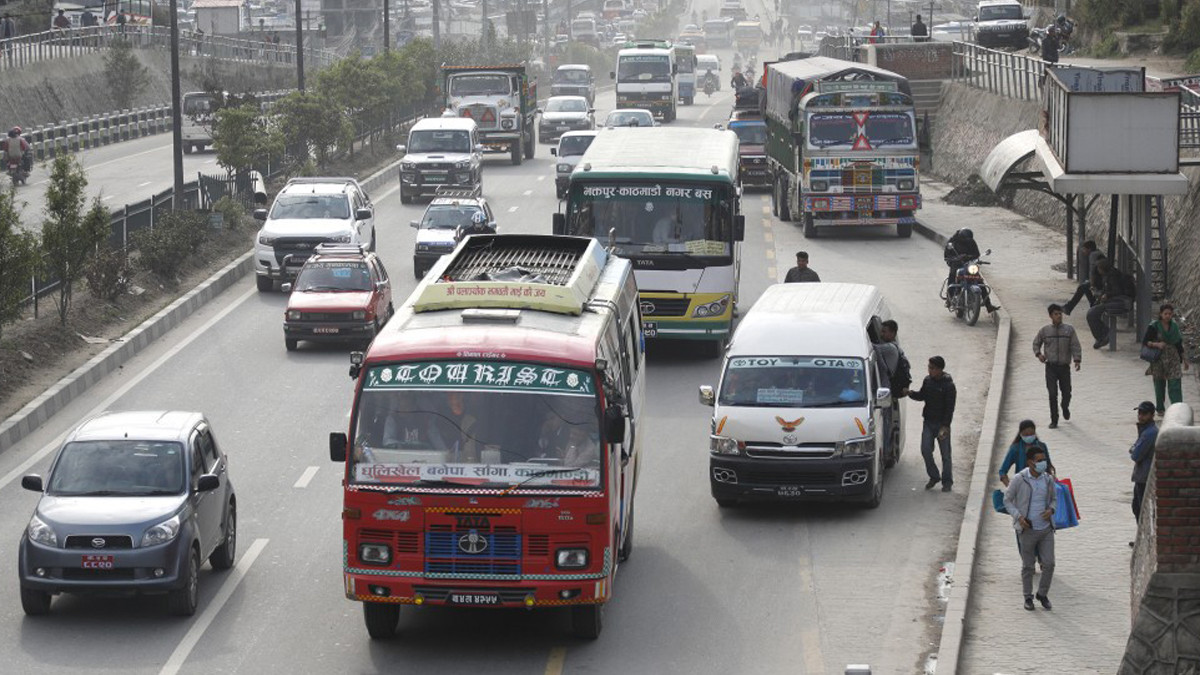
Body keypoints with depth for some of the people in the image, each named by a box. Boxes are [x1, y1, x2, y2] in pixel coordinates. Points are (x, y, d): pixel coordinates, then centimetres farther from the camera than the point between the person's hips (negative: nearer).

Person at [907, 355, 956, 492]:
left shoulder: (948, 385, -14)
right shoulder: (927, 380, 3)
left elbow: (950, 408, -14)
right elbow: (922, 396, 16)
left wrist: (945, 427, -19)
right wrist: (911, 393, -5)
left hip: (942, 423, -5)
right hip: (928, 422, 5)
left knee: (945, 454, 3)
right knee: (925, 450, -2)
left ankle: (947, 481, 15)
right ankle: (934, 477, 16)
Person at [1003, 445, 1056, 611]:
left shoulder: (1048, 479, 1)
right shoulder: (1019, 480, -11)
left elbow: (1054, 499, 16)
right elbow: (1007, 500, -2)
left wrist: (1051, 510, -6)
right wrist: (1018, 517, -15)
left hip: (1046, 529, 3)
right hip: (1027, 530, -3)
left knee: (1049, 564, 0)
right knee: (1028, 566, 7)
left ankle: (1043, 594, 21)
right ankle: (1028, 597, 24)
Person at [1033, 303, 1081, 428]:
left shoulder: (1069, 329, 1)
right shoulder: (1045, 330, 4)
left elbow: (1075, 346, -2)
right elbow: (1036, 343, 17)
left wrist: (1077, 360, -16)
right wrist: (1038, 354, -2)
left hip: (1065, 367, 0)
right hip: (1051, 367, 0)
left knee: (1066, 392, 7)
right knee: (1052, 394, -7)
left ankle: (1065, 408, 41)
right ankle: (1054, 421, -1)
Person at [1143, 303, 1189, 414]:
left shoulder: (1175, 325, 6)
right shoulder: (1154, 326, -6)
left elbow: (1179, 344, 14)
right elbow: (1144, 341, -6)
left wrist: (1184, 360, 16)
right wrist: (1156, 344, -23)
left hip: (1173, 358, 2)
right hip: (1159, 359, -2)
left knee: (1175, 384, -8)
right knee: (1159, 385, 7)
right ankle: (1160, 409, 22)